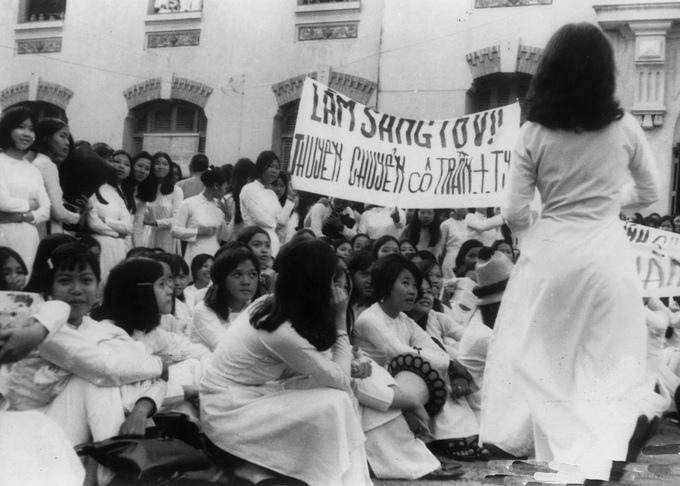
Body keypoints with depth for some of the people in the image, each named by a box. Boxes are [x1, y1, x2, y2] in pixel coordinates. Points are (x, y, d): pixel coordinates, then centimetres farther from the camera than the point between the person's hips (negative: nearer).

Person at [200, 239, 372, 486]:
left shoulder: (269, 305, -1)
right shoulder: (284, 333, -25)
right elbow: (341, 381, -14)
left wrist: (352, 362, -7)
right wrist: (340, 321, -11)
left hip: (244, 397, 9)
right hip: (229, 415, -9)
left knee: (332, 394, -2)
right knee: (333, 404, -17)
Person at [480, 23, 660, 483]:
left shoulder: (533, 133, -4)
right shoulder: (625, 127, -2)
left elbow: (514, 213, -2)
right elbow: (650, 195, 11)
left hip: (550, 252, 0)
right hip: (607, 251, 0)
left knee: (532, 353, 15)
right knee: (608, 363, 12)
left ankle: (502, 438, 23)